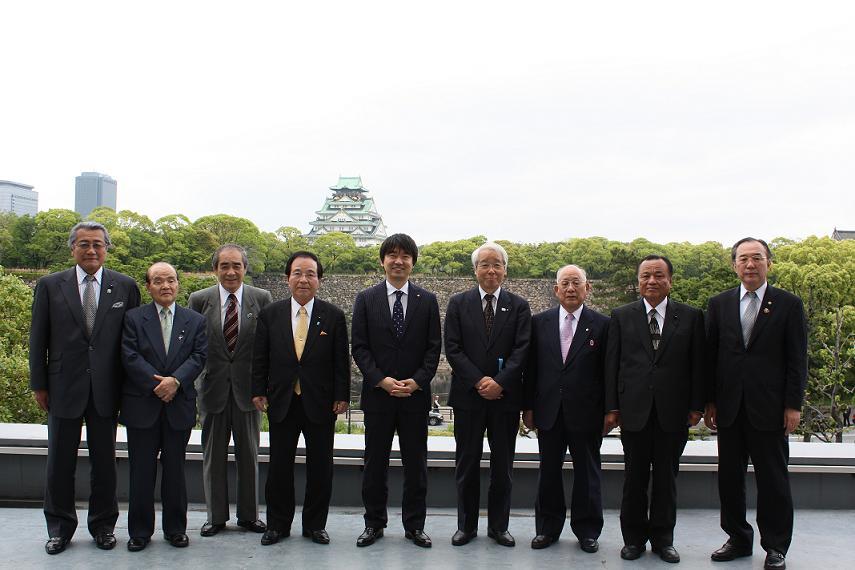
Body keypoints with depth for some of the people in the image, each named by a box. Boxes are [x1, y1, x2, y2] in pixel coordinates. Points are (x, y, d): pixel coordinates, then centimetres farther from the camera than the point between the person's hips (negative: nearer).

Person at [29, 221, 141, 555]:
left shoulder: (125, 287, 1)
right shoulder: (50, 286, 2)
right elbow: (38, 339, 3)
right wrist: (38, 385, 1)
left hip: (106, 389, 0)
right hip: (64, 387, 0)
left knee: (104, 462, 10)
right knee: (60, 462, 10)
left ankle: (103, 526, 24)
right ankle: (59, 528, 25)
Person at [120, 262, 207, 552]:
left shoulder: (195, 321, 7)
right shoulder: (133, 318, 3)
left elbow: (199, 356, -2)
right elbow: (130, 357, -6)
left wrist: (175, 381, -17)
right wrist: (156, 384, -14)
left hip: (179, 406, 1)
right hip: (142, 405, -1)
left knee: (175, 470, 9)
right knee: (141, 471, 6)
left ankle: (175, 528, 20)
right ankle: (140, 531, 17)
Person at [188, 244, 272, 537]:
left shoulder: (262, 299, -1)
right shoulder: (199, 300, 1)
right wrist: (191, 384, -2)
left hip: (248, 387, 0)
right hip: (212, 387, 1)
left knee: (249, 455, 9)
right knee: (213, 455, 10)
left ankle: (249, 515, 23)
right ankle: (216, 516, 23)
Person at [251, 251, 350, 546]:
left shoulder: (333, 316, -1)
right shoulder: (270, 314, 3)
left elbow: (341, 360, 0)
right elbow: (260, 358, 6)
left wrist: (341, 396, -4)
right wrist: (258, 391, 1)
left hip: (320, 403, -1)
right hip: (281, 401, 1)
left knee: (320, 466, 7)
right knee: (279, 466, 8)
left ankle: (315, 524, 22)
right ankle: (277, 524, 23)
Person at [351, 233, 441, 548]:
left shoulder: (427, 300, 4)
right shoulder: (366, 299, 3)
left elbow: (434, 347, 1)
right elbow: (359, 347, -2)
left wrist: (416, 381, -11)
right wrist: (382, 380, -13)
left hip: (416, 394, 0)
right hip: (377, 393, 0)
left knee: (416, 463, 7)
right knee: (375, 462, 8)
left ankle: (414, 525, 19)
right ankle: (374, 523, 21)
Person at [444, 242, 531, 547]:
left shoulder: (519, 306, 4)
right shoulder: (458, 303, 3)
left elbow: (522, 350, -4)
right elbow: (452, 348, -4)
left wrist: (499, 382, -16)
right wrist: (478, 381, -14)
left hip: (506, 396, 1)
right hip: (468, 396, 0)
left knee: (503, 465, 9)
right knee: (467, 463, 8)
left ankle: (498, 526, 22)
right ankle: (466, 525, 21)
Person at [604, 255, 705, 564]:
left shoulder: (691, 317, 4)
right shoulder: (621, 316, 5)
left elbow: (698, 364, 4)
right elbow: (612, 364, 3)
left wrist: (696, 406, -2)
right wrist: (611, 408, -2)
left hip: (673, 412, 0)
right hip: (634, 410, 0)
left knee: (667, 477, 10)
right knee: (635, 477, 8)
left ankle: (663, 538, 23)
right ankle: (634, 537, 21)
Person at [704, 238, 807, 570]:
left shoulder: (788, 304, 0)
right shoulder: (720, 304, 7)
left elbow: (797, 359, -1)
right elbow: (711, 355, 7)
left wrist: (793, 405, -6)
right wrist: (710, 402, 4)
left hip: (769, 407, -3)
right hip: (729, 407, 3)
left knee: (773, 480, 5)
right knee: (729, 477, 10)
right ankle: (738, 539, 25)